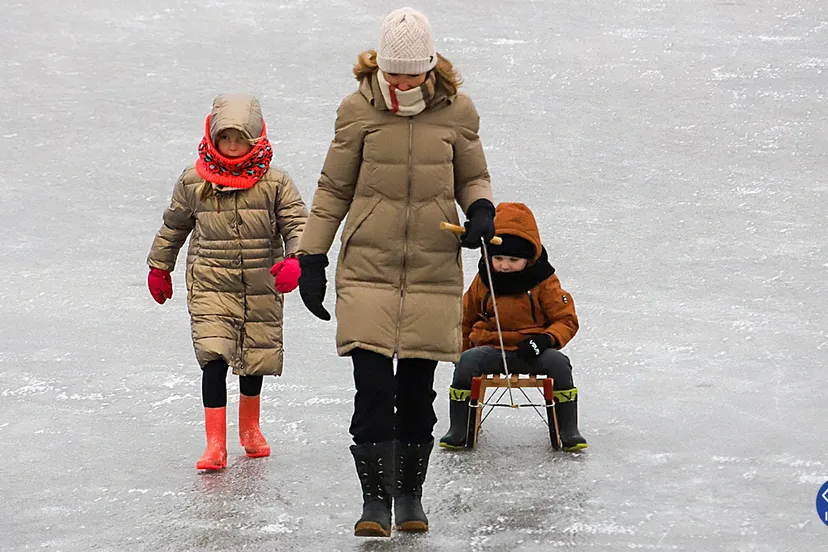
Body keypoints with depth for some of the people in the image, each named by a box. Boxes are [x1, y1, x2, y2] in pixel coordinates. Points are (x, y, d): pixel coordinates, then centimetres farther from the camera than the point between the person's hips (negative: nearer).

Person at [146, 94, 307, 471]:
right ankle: (215, 444, -9)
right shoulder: (193, 182, 1)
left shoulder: (274, 182, -3)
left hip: (261, 287, 1)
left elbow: (296, 223, -4)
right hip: (210, 285, -1)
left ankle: (249, 428, 39)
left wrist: (294, 260, -23)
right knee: (214, 359, -14)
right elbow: (174, 225, 15)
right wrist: (159, 267, 22)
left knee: (255, 360, 12)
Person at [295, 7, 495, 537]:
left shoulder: (457, 111, 0)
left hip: (433, 271, 1)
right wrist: (312, 258, 5)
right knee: (372, 387, -7)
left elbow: (473, 178, 14)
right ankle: (375, 499, 3)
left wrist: (481, 210, -8)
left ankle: (410, 494, 22)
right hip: (368, 269, -1)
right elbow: (334, 189, 6)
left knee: (417, 390, 6)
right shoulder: (358, 110, -2)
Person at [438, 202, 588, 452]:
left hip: (531, 352, -2)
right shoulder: (483, 281, 3)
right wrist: (459, 351, 17)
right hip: (490, 348, 2)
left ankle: (568, 431, -14)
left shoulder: (544, 283, -5)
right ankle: (458, 429, -15)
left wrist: (545, 339, -21)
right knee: (467, 362, -29)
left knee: (558, 362, -31)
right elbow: (466, 318, 19)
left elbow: (567, 320, -2)